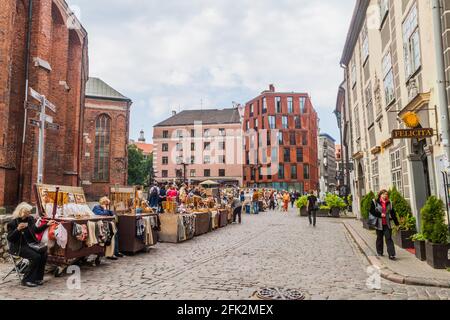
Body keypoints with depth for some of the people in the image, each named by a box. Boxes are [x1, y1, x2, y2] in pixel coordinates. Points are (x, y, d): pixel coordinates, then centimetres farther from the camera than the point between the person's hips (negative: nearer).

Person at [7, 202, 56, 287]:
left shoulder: (30, 219, 7)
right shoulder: (13, 223, -9)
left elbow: (36, 230, 19)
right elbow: (9, 238, -13)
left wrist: (47, 224, 11)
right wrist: (18, 229, -27)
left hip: (31, 244, 6)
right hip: (19, 247, -6)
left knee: (44, 253, -19)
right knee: (36, 256, -27)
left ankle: (38, 278, -5)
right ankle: (27, 280, -10)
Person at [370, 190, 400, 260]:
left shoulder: (389, 203, 9)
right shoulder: (375, 202, -1)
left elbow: (393, 213, 10)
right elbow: (372, 211, -6)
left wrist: (396, 223, 10)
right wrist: (380, 214, -17)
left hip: (387, 224, 1)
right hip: (379, 224, -1)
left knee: (389, 238, -5)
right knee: (379, 238, 11)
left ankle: (391, 254, -6)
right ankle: (380, 252, 26)